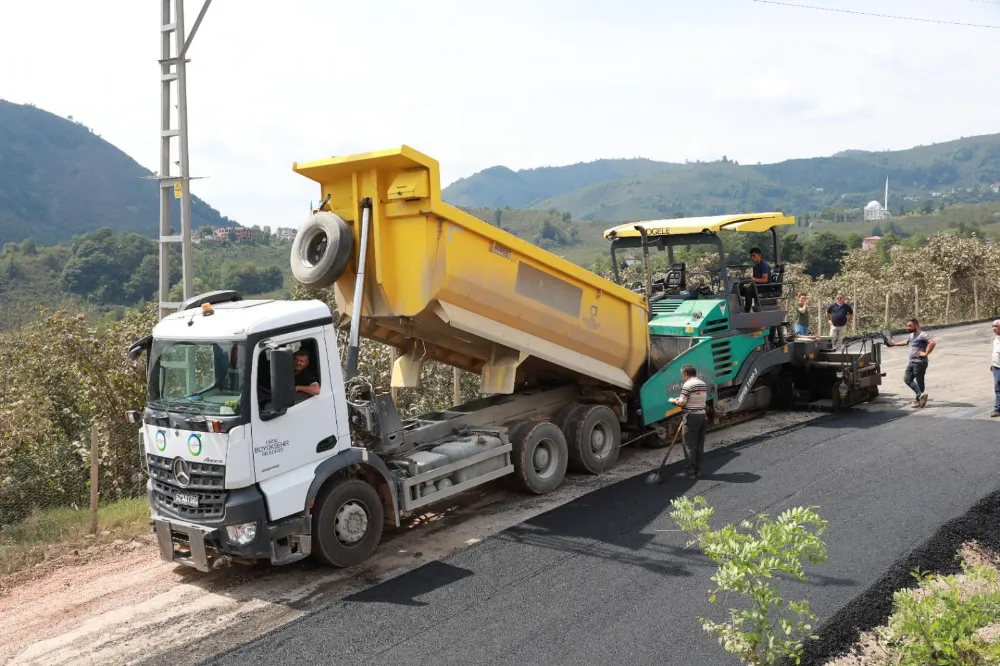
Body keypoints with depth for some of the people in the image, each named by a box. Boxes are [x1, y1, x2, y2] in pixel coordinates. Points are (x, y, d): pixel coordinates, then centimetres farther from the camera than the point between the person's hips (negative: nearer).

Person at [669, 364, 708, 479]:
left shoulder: (687, 385, -14)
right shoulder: (703, 384, 13)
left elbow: (682, 403, -16)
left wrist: (673, 400, 4)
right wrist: (681, 399, 19)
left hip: (691, 417, -8)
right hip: (702, 415, 8)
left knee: (689, 445, -2)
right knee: (699, 445, 12)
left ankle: (690, 471, 0)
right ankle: (698, 470, 17)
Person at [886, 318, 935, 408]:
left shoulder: (922, 335, -14)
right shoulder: (911, 335, 16)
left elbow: (933, 342, -28)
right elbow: (907, 341, 38)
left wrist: (926, 353, -25)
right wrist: (895, 344, 46)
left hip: (920, 362, -9)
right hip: (911, 362, 9)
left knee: (919, 382, -3)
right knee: (907, 379, 0)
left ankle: (919, 400, 3)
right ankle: (921, 395, -1)